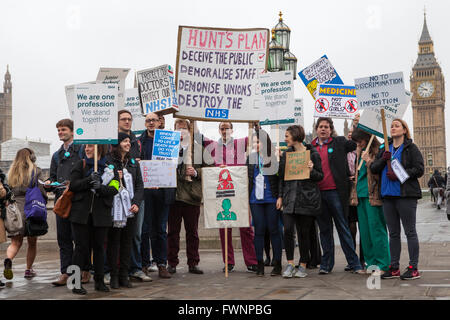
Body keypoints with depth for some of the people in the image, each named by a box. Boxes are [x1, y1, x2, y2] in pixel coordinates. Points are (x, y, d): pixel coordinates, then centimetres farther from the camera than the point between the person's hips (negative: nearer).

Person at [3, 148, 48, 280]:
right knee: (32, 242, 13)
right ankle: (29, 269, 19)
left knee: (16, 242, 3)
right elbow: (41, 190, -7)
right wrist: (45, 200, 10)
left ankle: (8, 259, -26)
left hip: (14, 209, 3)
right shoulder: (36, 171, 0)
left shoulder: (11, 172, 11)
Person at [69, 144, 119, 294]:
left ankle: (99, 281, 19)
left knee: (99, 247, 8)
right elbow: (73, 185, -3)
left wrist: (100, 187, -22)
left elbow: (114, 189, -4)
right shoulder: (80, 165, 8)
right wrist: (89, 180, -17)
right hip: (81, 213, -1)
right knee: (81, 247, -1)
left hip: (101, 214, 1)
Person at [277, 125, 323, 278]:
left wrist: (311, 171, -17)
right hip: (289, 198, 3)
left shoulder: (312, 154, -2)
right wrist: (280, 196, 10)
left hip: (307, 199, -3)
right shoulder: (286, 154, 11)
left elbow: (321, 176, 2)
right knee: (288, 230, -9)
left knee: (304, 232, 3)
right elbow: (281, 176, 16)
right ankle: (290, 263, 4)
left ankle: (303, 265, 15)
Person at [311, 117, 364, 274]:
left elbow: (355, 144, -5)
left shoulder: (339, 142, 6)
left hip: (335, 192, -3)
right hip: (318, 193, 3)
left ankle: (354, 264, 7)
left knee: (343, 228, 1)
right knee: (324, 230, 10)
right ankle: (326, 264, 18)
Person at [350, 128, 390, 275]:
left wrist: (368, 160, -17)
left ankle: (383, 265, -2)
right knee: (364, 230, 8)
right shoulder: (360, 152, 17)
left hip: (372, 195, -8)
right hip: (360, 195, 8)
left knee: (376, 229, -7)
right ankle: (371, 262, 16)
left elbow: (379, 173, -14)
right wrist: (354, 194, 16)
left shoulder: (378, 151, -6)